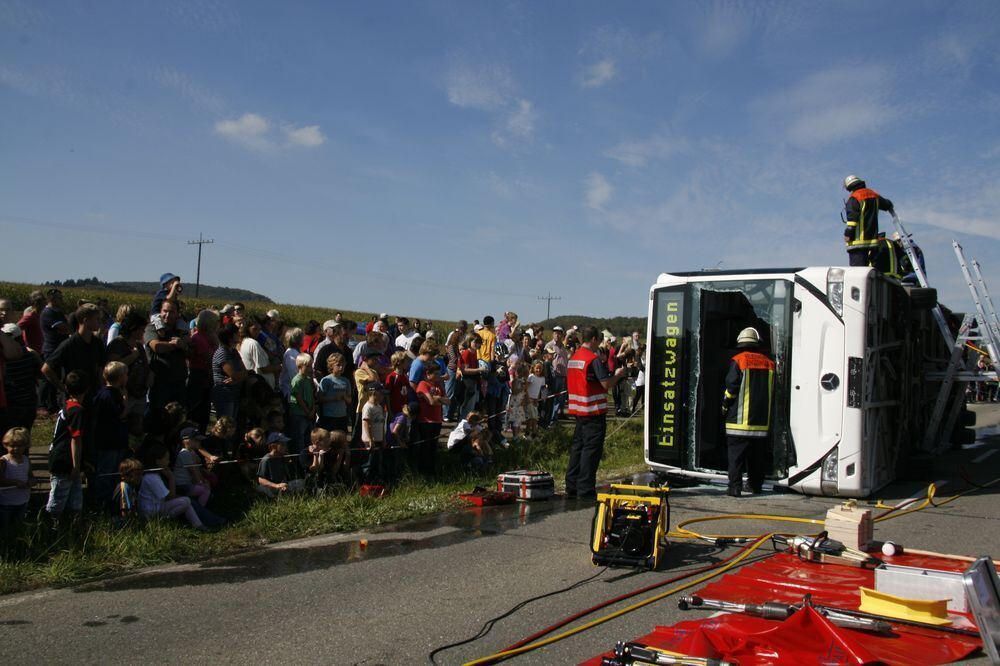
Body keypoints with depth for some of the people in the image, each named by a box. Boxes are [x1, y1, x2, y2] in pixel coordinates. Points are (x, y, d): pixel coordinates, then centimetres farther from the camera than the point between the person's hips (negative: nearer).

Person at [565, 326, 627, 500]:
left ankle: (572, 486, 18)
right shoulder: (593, 359, -15)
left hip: (578, 409, 8)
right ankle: (586, 490, -3)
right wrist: (618, 374, 1)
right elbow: (607, 384, -18)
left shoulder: (573, 358, 12)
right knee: (591, 449, -4)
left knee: (577, 446, 13)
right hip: (594, 411, -8)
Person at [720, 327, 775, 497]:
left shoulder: (738, 361, -8)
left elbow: (731, 386, -11)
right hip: (761, 419, 5)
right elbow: (771, 390, 14)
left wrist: (725, 404, 4)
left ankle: (735, 487, -10)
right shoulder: (768, 363, 9)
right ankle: (755, 484, 22)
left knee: (736, 453, -4)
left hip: (740, 418, -5)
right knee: (756, 454, 14)